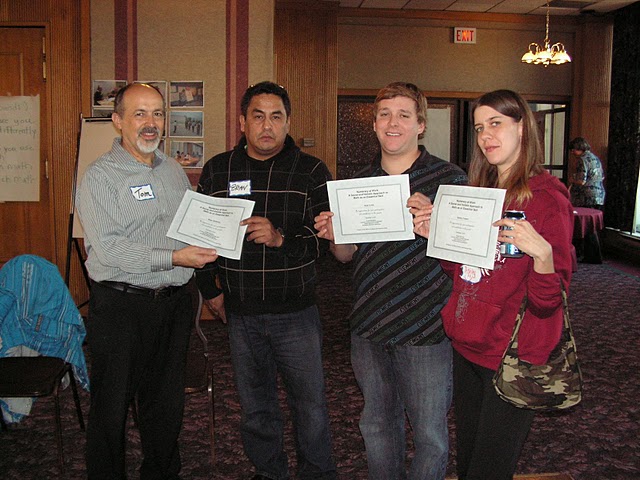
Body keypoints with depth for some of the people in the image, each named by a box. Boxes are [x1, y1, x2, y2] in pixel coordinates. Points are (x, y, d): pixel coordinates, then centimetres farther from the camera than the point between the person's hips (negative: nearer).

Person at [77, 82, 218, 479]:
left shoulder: (174, 170, 12)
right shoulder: (101, 176, -8)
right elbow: (109, 247, -19)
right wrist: (172, 258, -25)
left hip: (175, 301, 6)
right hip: (120, 307, -5)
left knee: (167, 401, 17)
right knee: (112, 406, 6)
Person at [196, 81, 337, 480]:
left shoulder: (311, 171, -4)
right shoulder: (217, 170, 4)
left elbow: (330, 236, -11)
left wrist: (281, 238, -25)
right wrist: (210, 289, 8)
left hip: (296, 313, -2)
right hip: (240, 313, 3)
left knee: (310, 404, 8)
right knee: (255, 407, 17)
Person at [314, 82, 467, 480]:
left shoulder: (449, 179, -7)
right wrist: (334, 235, -9)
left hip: (425, 329, -4)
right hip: (369, 327, 5)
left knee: (430, 433, 7)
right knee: (377, 425, 20)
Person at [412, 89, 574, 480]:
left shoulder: (547, 198, -14)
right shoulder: (479, 192, 7)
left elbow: (548, 301, -18)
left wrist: (542, 252, -36)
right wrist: (436, 235, 0)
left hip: (513, 359, -7)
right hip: (467, 347, 7)